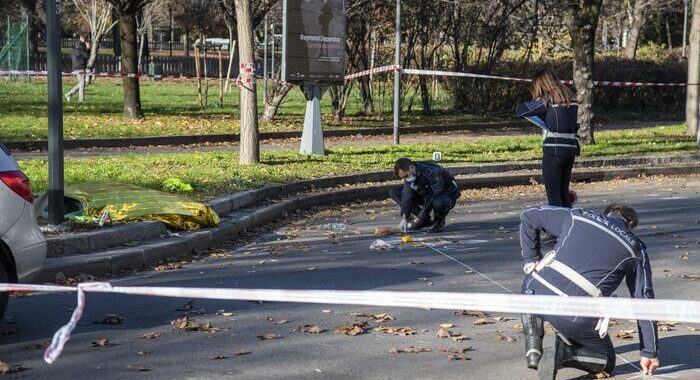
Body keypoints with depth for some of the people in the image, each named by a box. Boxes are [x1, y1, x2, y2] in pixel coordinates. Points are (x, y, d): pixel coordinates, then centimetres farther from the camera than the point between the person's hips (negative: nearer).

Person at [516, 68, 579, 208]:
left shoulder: (547, 99, -7)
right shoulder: (570, 97, 12)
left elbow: (520, 110, -7)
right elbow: (573, 124, 15)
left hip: (553, 150, -7)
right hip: (571, 148, 7)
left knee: (553, 195, -2)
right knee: (564, 193, 15)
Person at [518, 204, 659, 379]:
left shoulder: (578, 216, 18)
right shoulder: (635, 249, 16)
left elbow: (529, 216, 21)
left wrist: (531, 261, 24)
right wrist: (649, 351, 19)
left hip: (537, 291, 2)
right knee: (606, 361, 23)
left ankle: (533, 350, 19)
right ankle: (563, 351, -7)